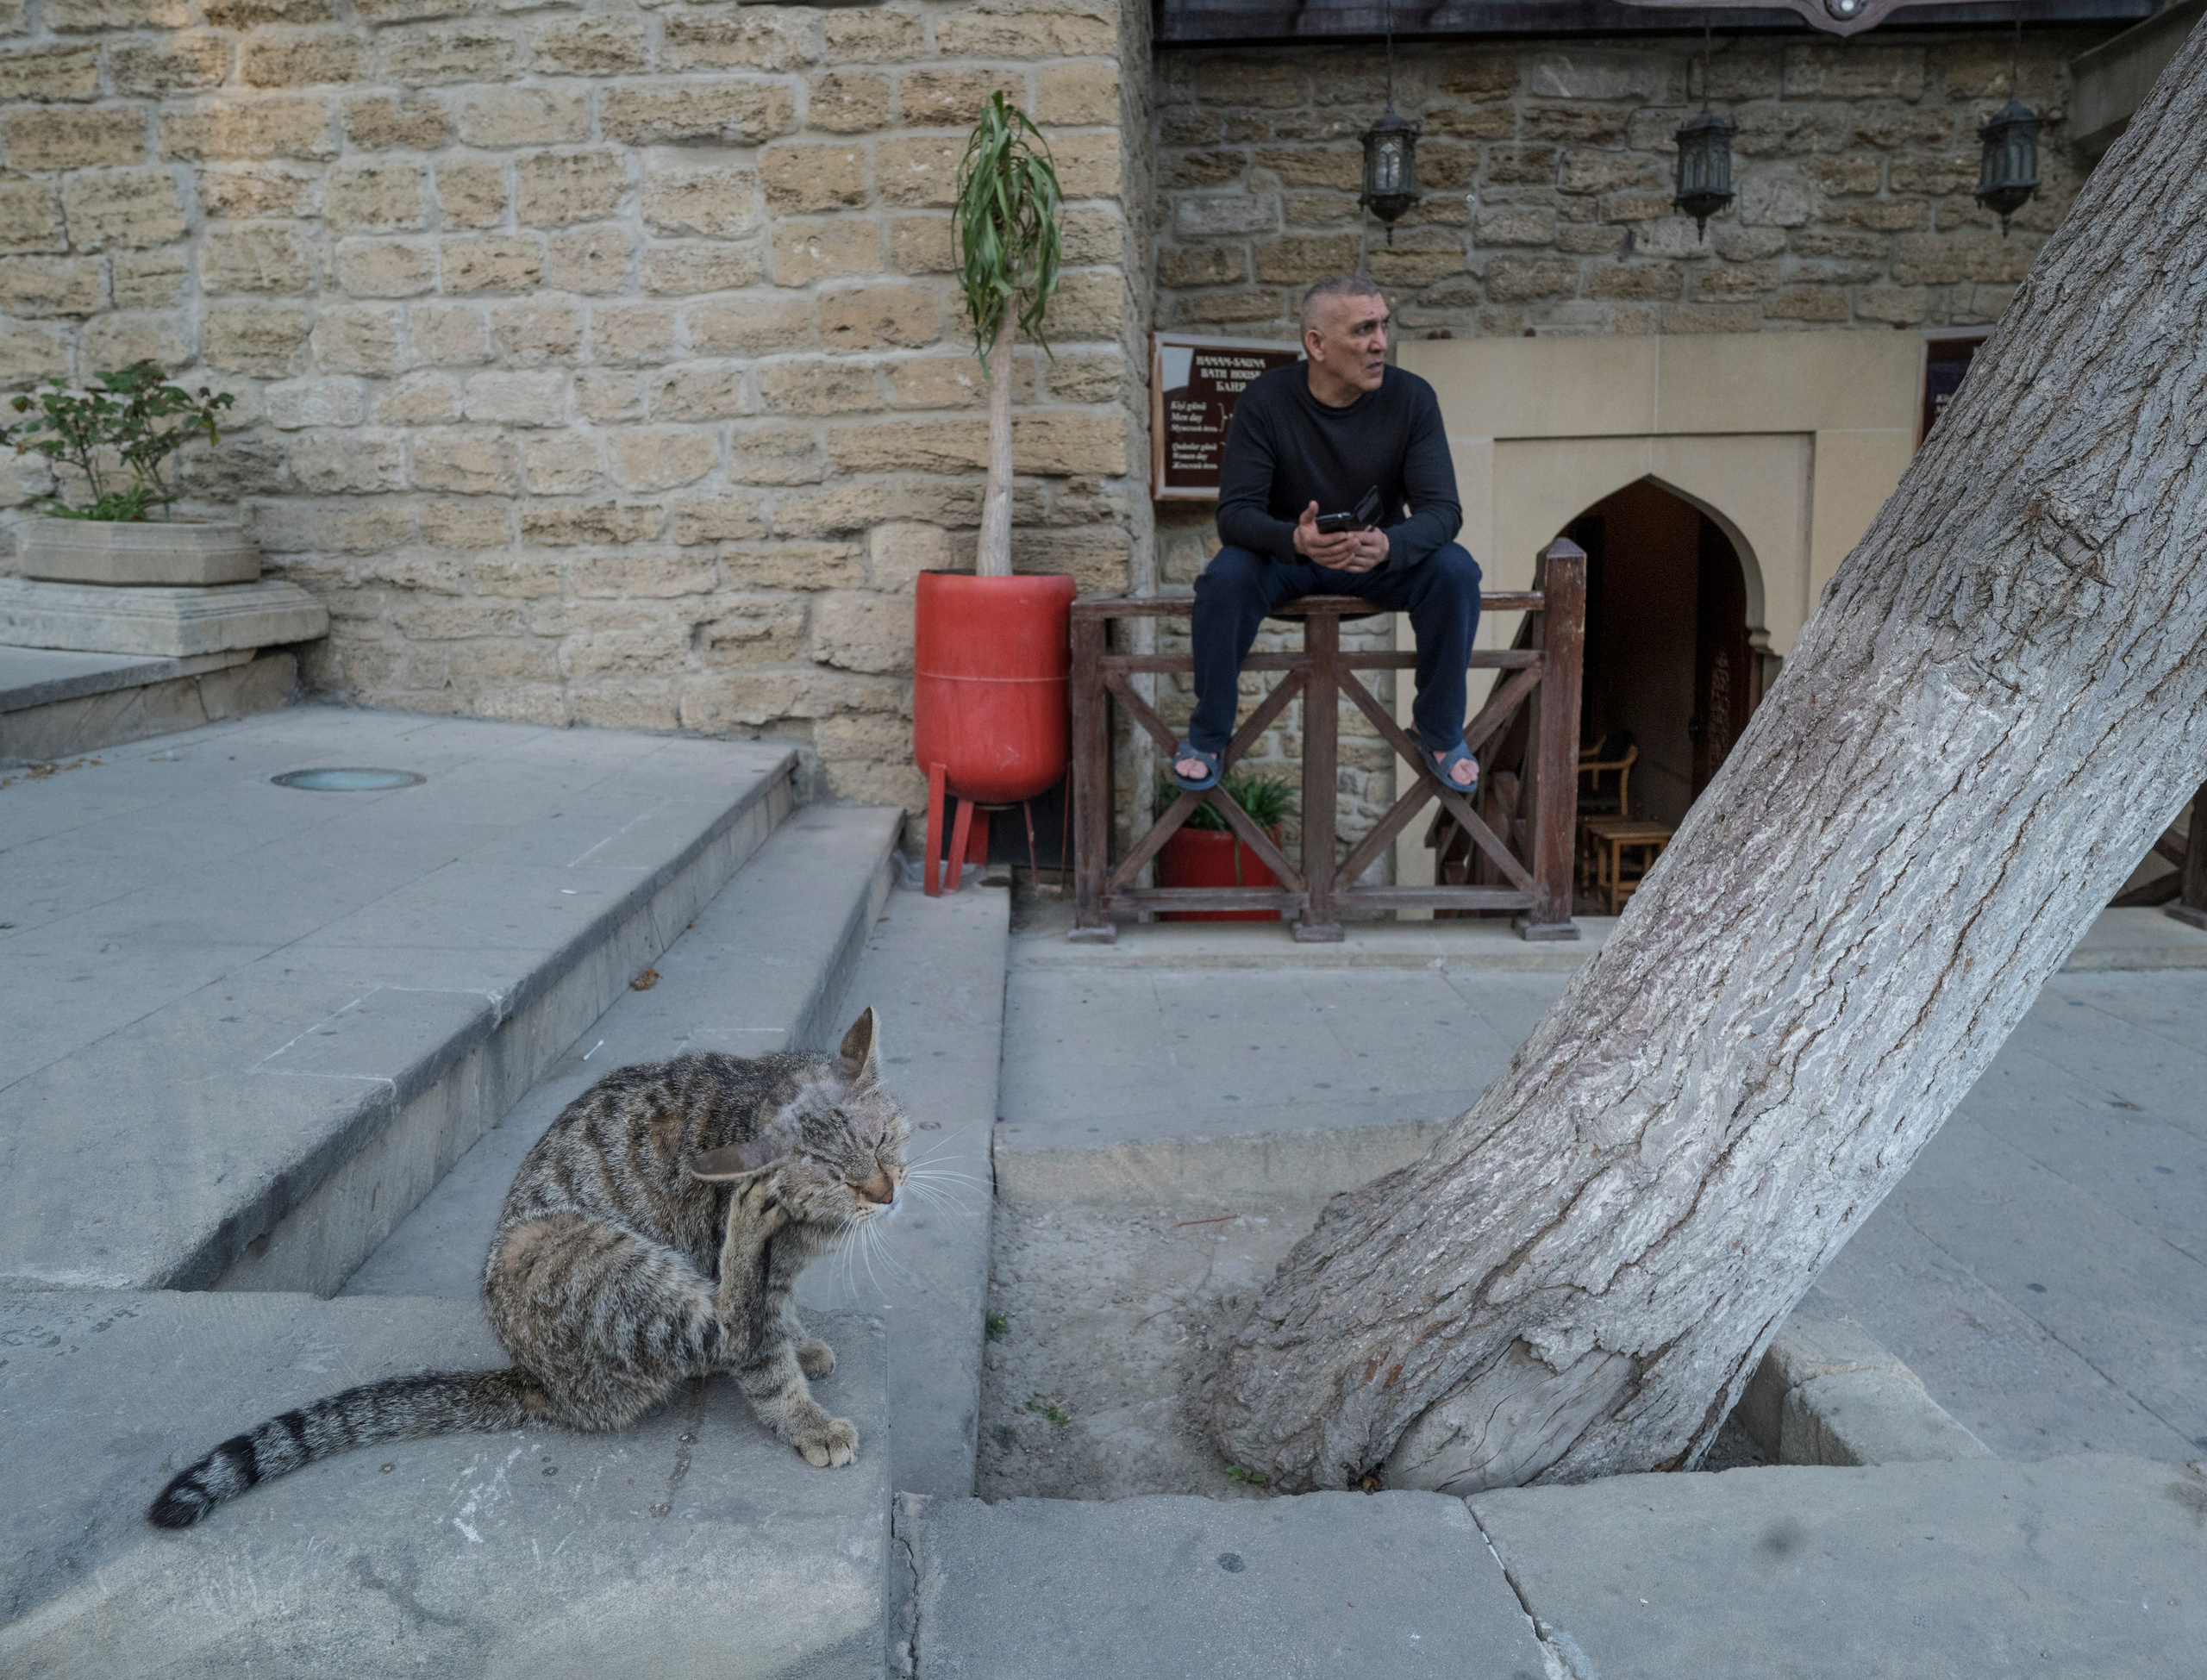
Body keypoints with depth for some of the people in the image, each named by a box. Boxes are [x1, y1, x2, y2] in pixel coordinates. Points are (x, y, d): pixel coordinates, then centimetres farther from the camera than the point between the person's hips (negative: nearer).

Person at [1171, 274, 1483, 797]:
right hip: (1284, 553, -1)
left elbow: (1442, 509, -18)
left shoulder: (1411, 397, -13)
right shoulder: (1266, 400, -17)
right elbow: (1235, 512, -20)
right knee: (1226, 575, -32)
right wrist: (1296, 539, -43)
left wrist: (1388, 546, -41)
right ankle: (1207, 734, -11)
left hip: (1382, 556, 2)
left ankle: (1441, 731, -5)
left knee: (1455, 571, -27)